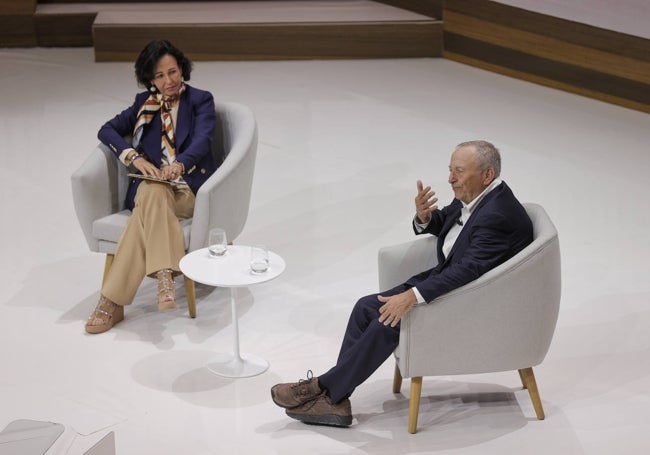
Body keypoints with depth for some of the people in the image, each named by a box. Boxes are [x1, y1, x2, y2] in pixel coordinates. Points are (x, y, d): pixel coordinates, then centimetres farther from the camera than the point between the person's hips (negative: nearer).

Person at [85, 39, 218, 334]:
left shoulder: (201, 100, 8)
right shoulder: (144, 103, 17)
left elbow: (203, 139, -10)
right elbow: (107, 131, 10)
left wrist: (180, 164, -33)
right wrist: (135, 158, -10)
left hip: (190, 189, -2)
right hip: (150, 187, 2)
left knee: (149, 207, -36)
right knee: (153, 191, -38)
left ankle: (113, 301, -42)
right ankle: (165, 276, -50)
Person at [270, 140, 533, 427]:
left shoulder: (499, 215, -27)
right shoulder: (472, 196, 3)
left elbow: (468, 270, -33)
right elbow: (438, 225, 18)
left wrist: (413, 296, -35)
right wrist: (424, 216, -7)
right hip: (446, 277, 10)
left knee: (389, 322, -22)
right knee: (367, 308, -4)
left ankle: (325, 388, -7)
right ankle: (334, 400, -6)